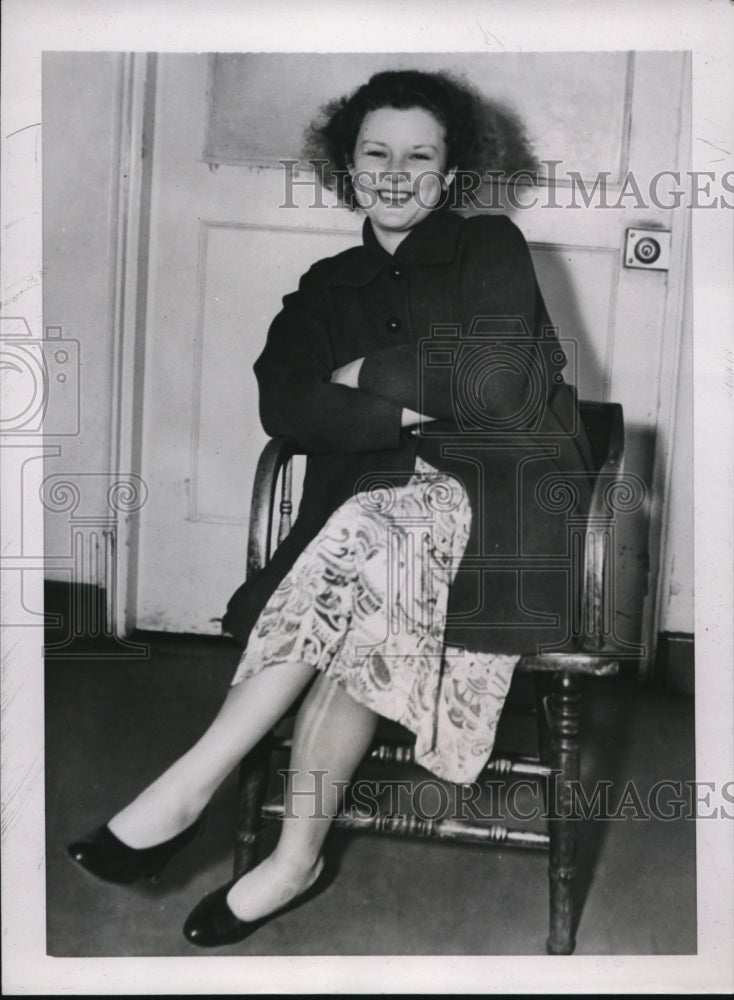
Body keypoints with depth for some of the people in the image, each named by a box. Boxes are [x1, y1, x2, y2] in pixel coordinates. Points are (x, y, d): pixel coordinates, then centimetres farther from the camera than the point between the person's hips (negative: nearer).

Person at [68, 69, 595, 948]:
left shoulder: (491, 248, 9)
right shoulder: (328, 286, 18)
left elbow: (492, 381, -8)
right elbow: (282, 408, 0)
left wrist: (363, 375, 0)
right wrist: (410, 408, -13)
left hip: (495, 495, -3)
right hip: (374, 509, 3)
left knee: (366, 537, -35)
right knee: (362, 622, -32)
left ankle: (194, 782, -29)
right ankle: (297, 861, -21)